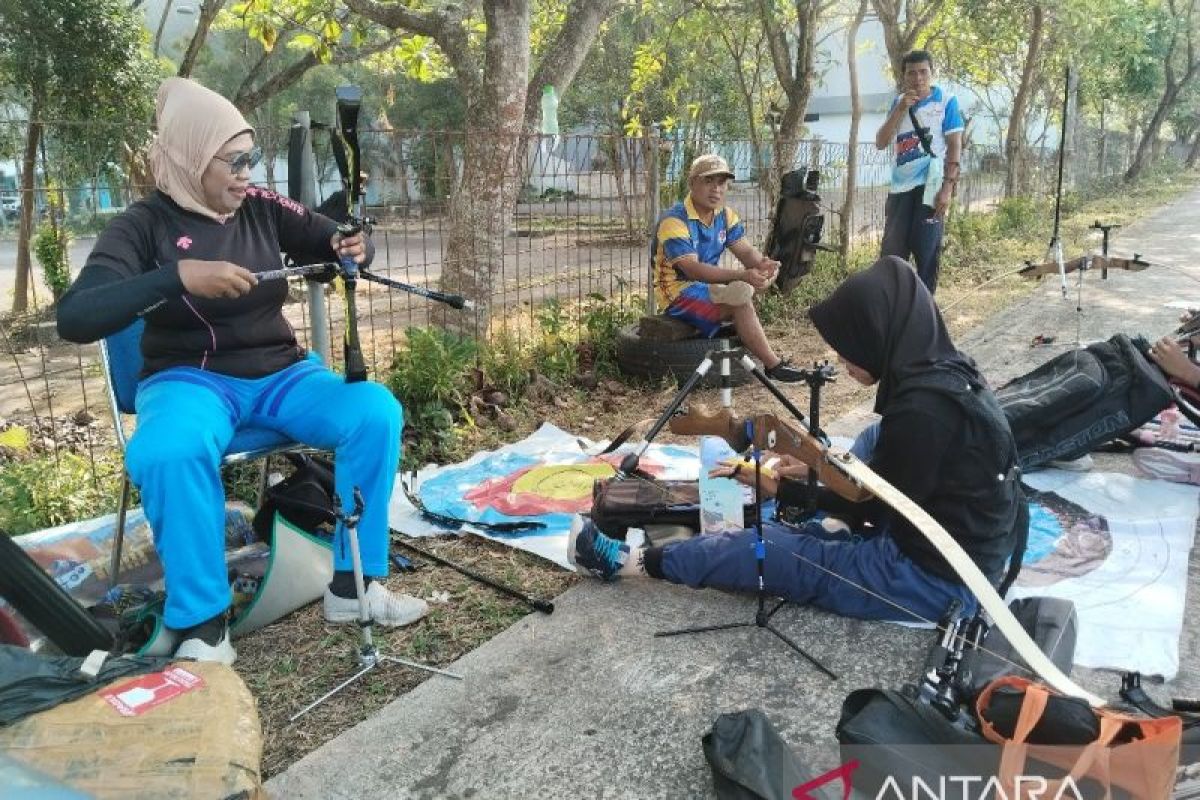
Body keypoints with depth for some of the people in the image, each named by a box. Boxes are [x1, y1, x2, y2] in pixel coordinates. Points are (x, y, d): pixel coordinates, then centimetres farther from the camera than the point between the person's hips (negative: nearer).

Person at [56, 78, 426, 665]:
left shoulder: (263, 209, 3)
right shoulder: (145, 226, -8)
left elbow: (334, 241, 10)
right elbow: (74, 318, -20)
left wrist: (354, 248, -16)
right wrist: (178, 275, -34)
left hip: (280, 373, 4)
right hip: (190, 379, -3)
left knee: (377, 412, -22)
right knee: (168, 453, -38)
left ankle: (353, 585, -11)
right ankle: (202, 623, -20)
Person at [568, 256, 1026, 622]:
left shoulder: (924, 407, -27)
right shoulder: (945, 372, -1)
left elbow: (874, 503, -15)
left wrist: (781, 490, -4)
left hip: (933, 578, -8)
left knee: (772, 548, -2)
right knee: (878, 436, 22)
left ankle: (634, 561, 10)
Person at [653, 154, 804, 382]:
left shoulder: (725, 215, 6)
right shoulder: (674, 221, -21)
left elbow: (746, 251, 1)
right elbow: (693, 270, -30)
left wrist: (761, 264, -25)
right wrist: (743, 275, -39)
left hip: (708, 285, 8)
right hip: (679, 293, -8)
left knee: (763, 277, -9)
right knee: (741, 297, -28)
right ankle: (773, 365, -19)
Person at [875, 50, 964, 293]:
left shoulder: (946, 101, 1)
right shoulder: (898, 103, 12)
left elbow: (955, 147, -4)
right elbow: (881, 143, 4)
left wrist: (948, 188, -14)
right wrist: (900, 109, -7)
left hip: (930, 186, -4)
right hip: (900, 187, 4)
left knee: (926, 253, -2)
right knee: (891, 254, 4)